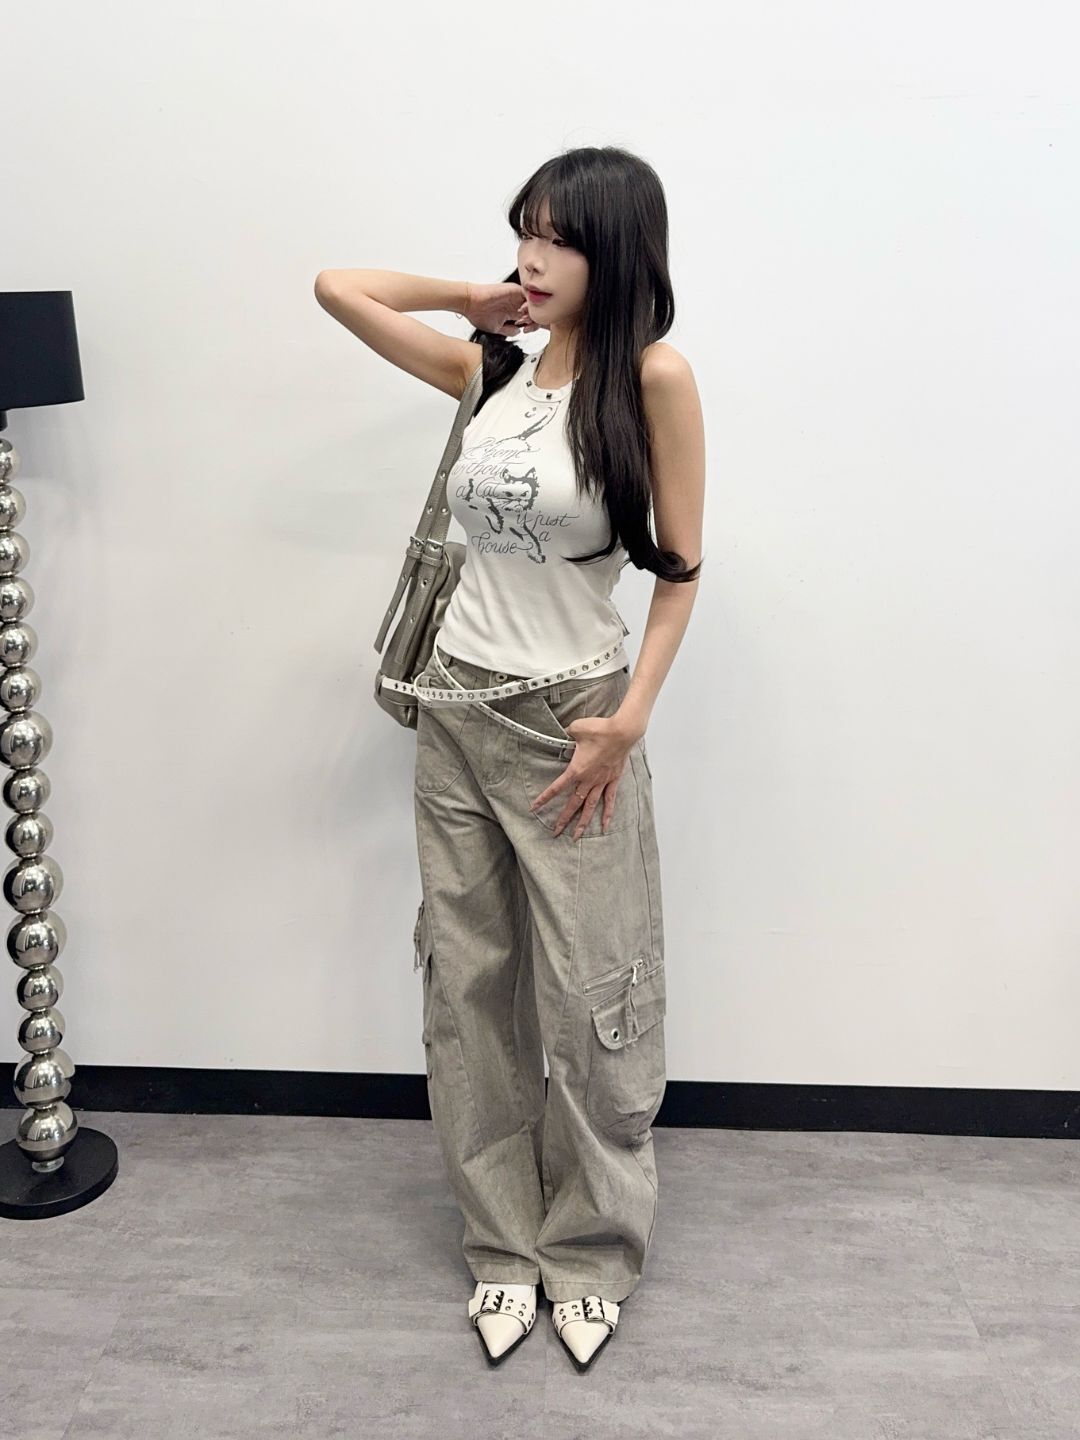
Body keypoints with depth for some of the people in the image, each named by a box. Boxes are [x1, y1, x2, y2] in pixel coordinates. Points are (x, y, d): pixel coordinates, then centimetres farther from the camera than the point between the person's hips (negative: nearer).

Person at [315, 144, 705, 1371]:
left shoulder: (652, 376, -8)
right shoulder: (490, 368, 6)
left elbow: (680, 569, -7)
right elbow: (336, 286, 15)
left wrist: (631, 716, -14)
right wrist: (478, 300, 10)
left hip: (570, 721, -5)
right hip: (457, 711, 5)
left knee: (589, 1000, 5)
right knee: (468, 985, 11)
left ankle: (592, 1255, 27)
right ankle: (503, 1245, 29)